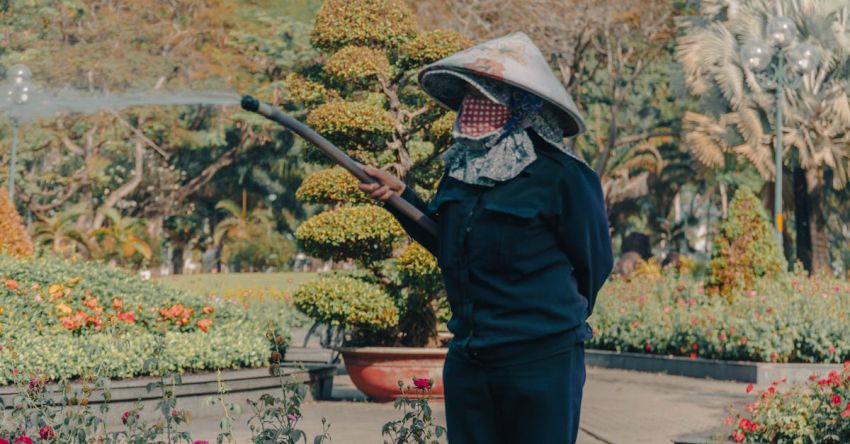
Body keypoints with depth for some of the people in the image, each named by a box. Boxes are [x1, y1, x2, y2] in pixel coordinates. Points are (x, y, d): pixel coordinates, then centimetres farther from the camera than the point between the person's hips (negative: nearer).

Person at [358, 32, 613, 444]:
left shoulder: (560, 176, -14)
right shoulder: (459, 169, 5)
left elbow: (593, 263, -3)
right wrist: (402, 197, 7)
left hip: (541, 364, -6)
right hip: (467, 360, 6)